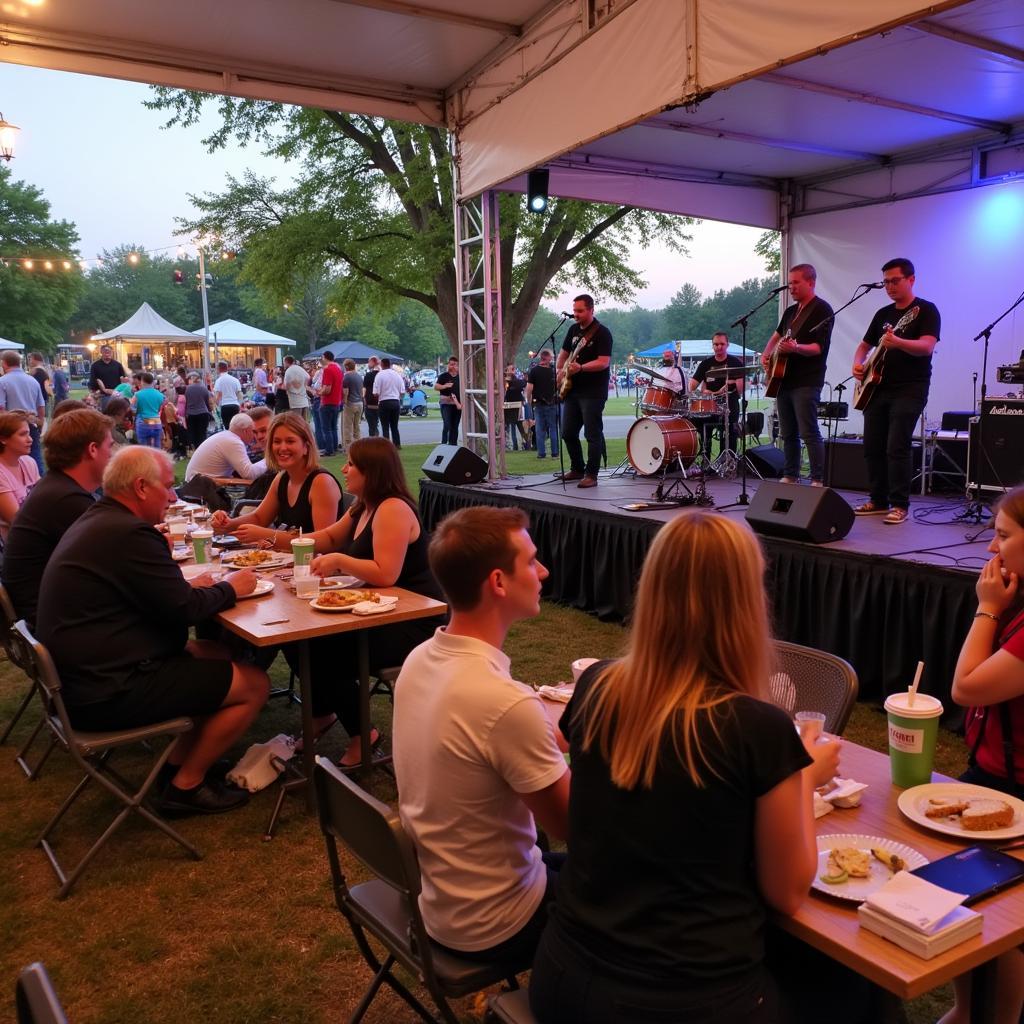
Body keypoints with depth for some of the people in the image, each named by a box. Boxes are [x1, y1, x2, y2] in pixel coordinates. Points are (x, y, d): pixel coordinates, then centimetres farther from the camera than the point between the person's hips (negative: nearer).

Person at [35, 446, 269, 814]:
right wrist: (230, 587, -2)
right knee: (254, 684, -6)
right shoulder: (130, 533, -22)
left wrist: (189, 587, 7)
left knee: (212, 654, 21)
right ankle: (186, 785, 8)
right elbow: (183, 609, -19)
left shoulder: (96, 521, 11)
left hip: (82, 671, 11)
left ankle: (179, 762, 23)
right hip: (107, 690, -11)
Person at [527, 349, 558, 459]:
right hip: (552, 403, 0)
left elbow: (529, 388, -7)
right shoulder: (554, 370, -1)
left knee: (540, 429, 3)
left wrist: (529, 401, 4)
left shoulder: (533, 370, -3)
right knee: (553, 429, 6)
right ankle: (554, 452, 5)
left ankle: (541, 453, 2)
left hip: (539, 403, 0)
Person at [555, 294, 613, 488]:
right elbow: (563, 353, 25)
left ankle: (591, 475, -1)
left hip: (593, 392, -8)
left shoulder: (602, 333, -9)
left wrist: (580, 368, -31)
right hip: (572, 390, 8)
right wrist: (560, 370, 6)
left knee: (593, 434, -6)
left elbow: (604, 362, -19)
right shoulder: (573, 330, 14)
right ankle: (577, 469, 25)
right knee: (568, 432, 11)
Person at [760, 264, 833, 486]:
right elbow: (777, 335, 33)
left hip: (806, 382, -8)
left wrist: (796, 348, -33)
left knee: (809, 433, -12)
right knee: (788, 433, 11)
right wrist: (766, 354, 14)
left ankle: (818, 481, -9)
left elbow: (819, 347, -15)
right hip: (784, 380, 8)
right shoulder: (791, 311, 19)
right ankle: (790, 477, 18)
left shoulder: (822, 310, -6)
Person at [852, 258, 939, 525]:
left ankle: (899, 506, -6)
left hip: (909, 390, -7)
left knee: (897, 448, -13)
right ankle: (878, 500, 17)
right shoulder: (883, 313, 17)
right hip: (878, 388, 7)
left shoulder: (925, 310, -3)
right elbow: (865, 345, 25)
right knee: (872, 447, 6)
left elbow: (927, 346, -18)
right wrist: (858, 364, 3)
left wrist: (897, 342, -35)